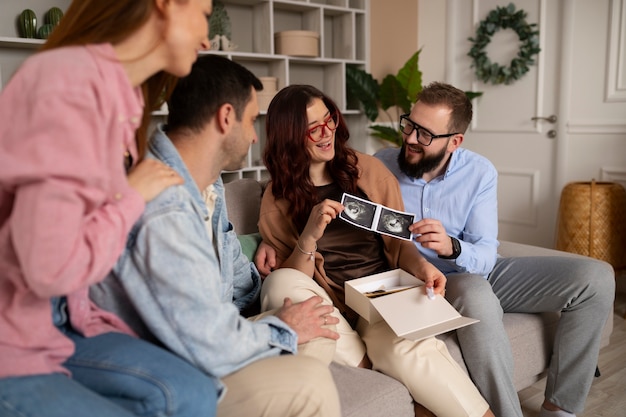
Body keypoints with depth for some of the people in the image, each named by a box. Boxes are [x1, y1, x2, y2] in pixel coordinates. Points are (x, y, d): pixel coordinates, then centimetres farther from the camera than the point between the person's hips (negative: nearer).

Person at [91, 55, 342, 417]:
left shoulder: (208, 183, 3)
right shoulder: (164, 210, -31)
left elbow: (236, 273, 18)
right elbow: (209, 346, -29)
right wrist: (283, 330, -12)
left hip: (192, 344, 9)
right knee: (309, 383, -23)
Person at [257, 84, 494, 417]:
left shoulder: (368, 169, 5)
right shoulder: (277, 200, 3)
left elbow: (398, 241, 11)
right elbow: (289, 284, -1)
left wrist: (420, 265, -11)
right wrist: (309, 237, -20)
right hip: (334, 307, 1)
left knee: (400, 346, -34)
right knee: (278, 284, -31)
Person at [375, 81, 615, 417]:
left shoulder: (480, 173, -9)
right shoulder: (381, 166, -10)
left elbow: (485, 258, -15)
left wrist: (451, 248, -38)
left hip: (480, 273, 4)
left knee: (596, 278, -10)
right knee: (477, 296, -40)